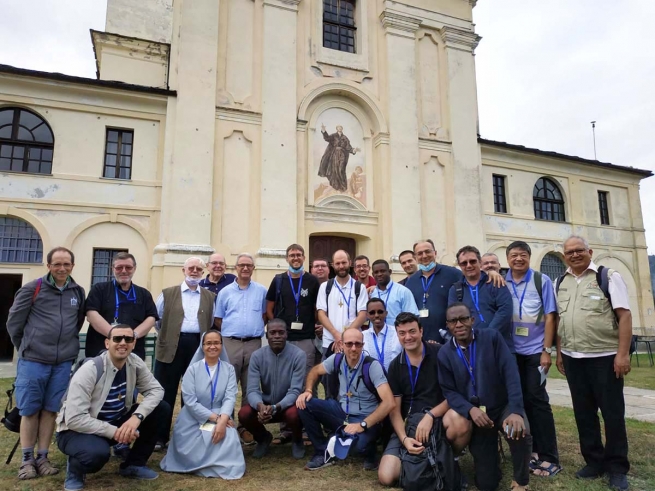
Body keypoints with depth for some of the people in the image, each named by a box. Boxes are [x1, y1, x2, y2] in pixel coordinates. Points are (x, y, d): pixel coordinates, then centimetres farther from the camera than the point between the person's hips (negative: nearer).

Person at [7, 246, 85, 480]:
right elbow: (14, 321, 2)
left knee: (51, 409, 9)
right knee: (29, 410, 6)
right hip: (33, 360, -3)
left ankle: (42, 457, 20)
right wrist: (26, 347, 9)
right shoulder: (32, 289, -5)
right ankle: (27, 459, 19)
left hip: (63, 362, 3)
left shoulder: (78, 292, 7)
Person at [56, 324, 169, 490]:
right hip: (78, 430, -6)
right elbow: (74, 419, -29)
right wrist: (114, 432, -29)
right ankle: (75, 470, 0)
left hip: (115, 422, 6)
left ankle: (133, 464, 7)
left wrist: (137, 416, -25)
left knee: (162, 409, -11)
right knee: (98, 452, -39)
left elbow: (156, 390, -7)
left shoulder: (135, 363, -9)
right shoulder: (89, 370, -27)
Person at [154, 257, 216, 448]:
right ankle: (160, 436, 16)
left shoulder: (210, 297, 10)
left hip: (198, 348, 1)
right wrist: (167, 335, 10)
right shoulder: (168, 293, 6)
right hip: (171, 348, -1)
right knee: (166, 392, 4)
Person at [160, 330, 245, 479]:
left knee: (228, 438, -27)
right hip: (193, 421, -1)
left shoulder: (229, 369, 3)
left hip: (220, 419, 1)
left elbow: (230, 397, -9)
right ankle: (206, 465, 6)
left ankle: (223, 466, 1)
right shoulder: (193, 369, -1)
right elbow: (190, 401, -11)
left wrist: (222, 420, -30)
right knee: (196, 446, -25)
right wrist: (215, 418, -19)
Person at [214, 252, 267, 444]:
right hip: (230, 343, 0)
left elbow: (265, 315, 11)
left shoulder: (261, 291, 6)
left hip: (254, 344, 1)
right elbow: (217, 320, 10)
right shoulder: (225, 292, 6)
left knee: (250, 388, 7)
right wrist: (231, 330, 1)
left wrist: (255, 329, 1)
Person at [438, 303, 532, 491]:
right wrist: (470, 410, -24)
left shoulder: (492, 338, -8)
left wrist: (515, 410, -29)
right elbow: (449, 391, -5)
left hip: (503, 406, -1)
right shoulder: (444, 353, -3)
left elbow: (511, 374, -16)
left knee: (520, 432, -35)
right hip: (475, 414, 1)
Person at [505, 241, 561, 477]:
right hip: (511, 351, 3)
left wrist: (547, 350, -9)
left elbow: (550, 317, -5)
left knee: (536, 399, -2)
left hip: (535, 350, -3)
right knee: (522, 400, 11)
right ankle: (534, 448, 25)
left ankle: (549, 457, 9)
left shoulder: (542, 281, -4)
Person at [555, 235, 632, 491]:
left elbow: (624, 316, -9)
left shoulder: (608, 276, -5)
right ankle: (594, 461, 27)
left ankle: (617, 468, 21)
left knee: (612, 412, 6)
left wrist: (623, 354, -15)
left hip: (605, 357, -4)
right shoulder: (561, 283, 9)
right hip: (573, 358, 4)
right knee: (583, 413, 12)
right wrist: (559, 352, 9)